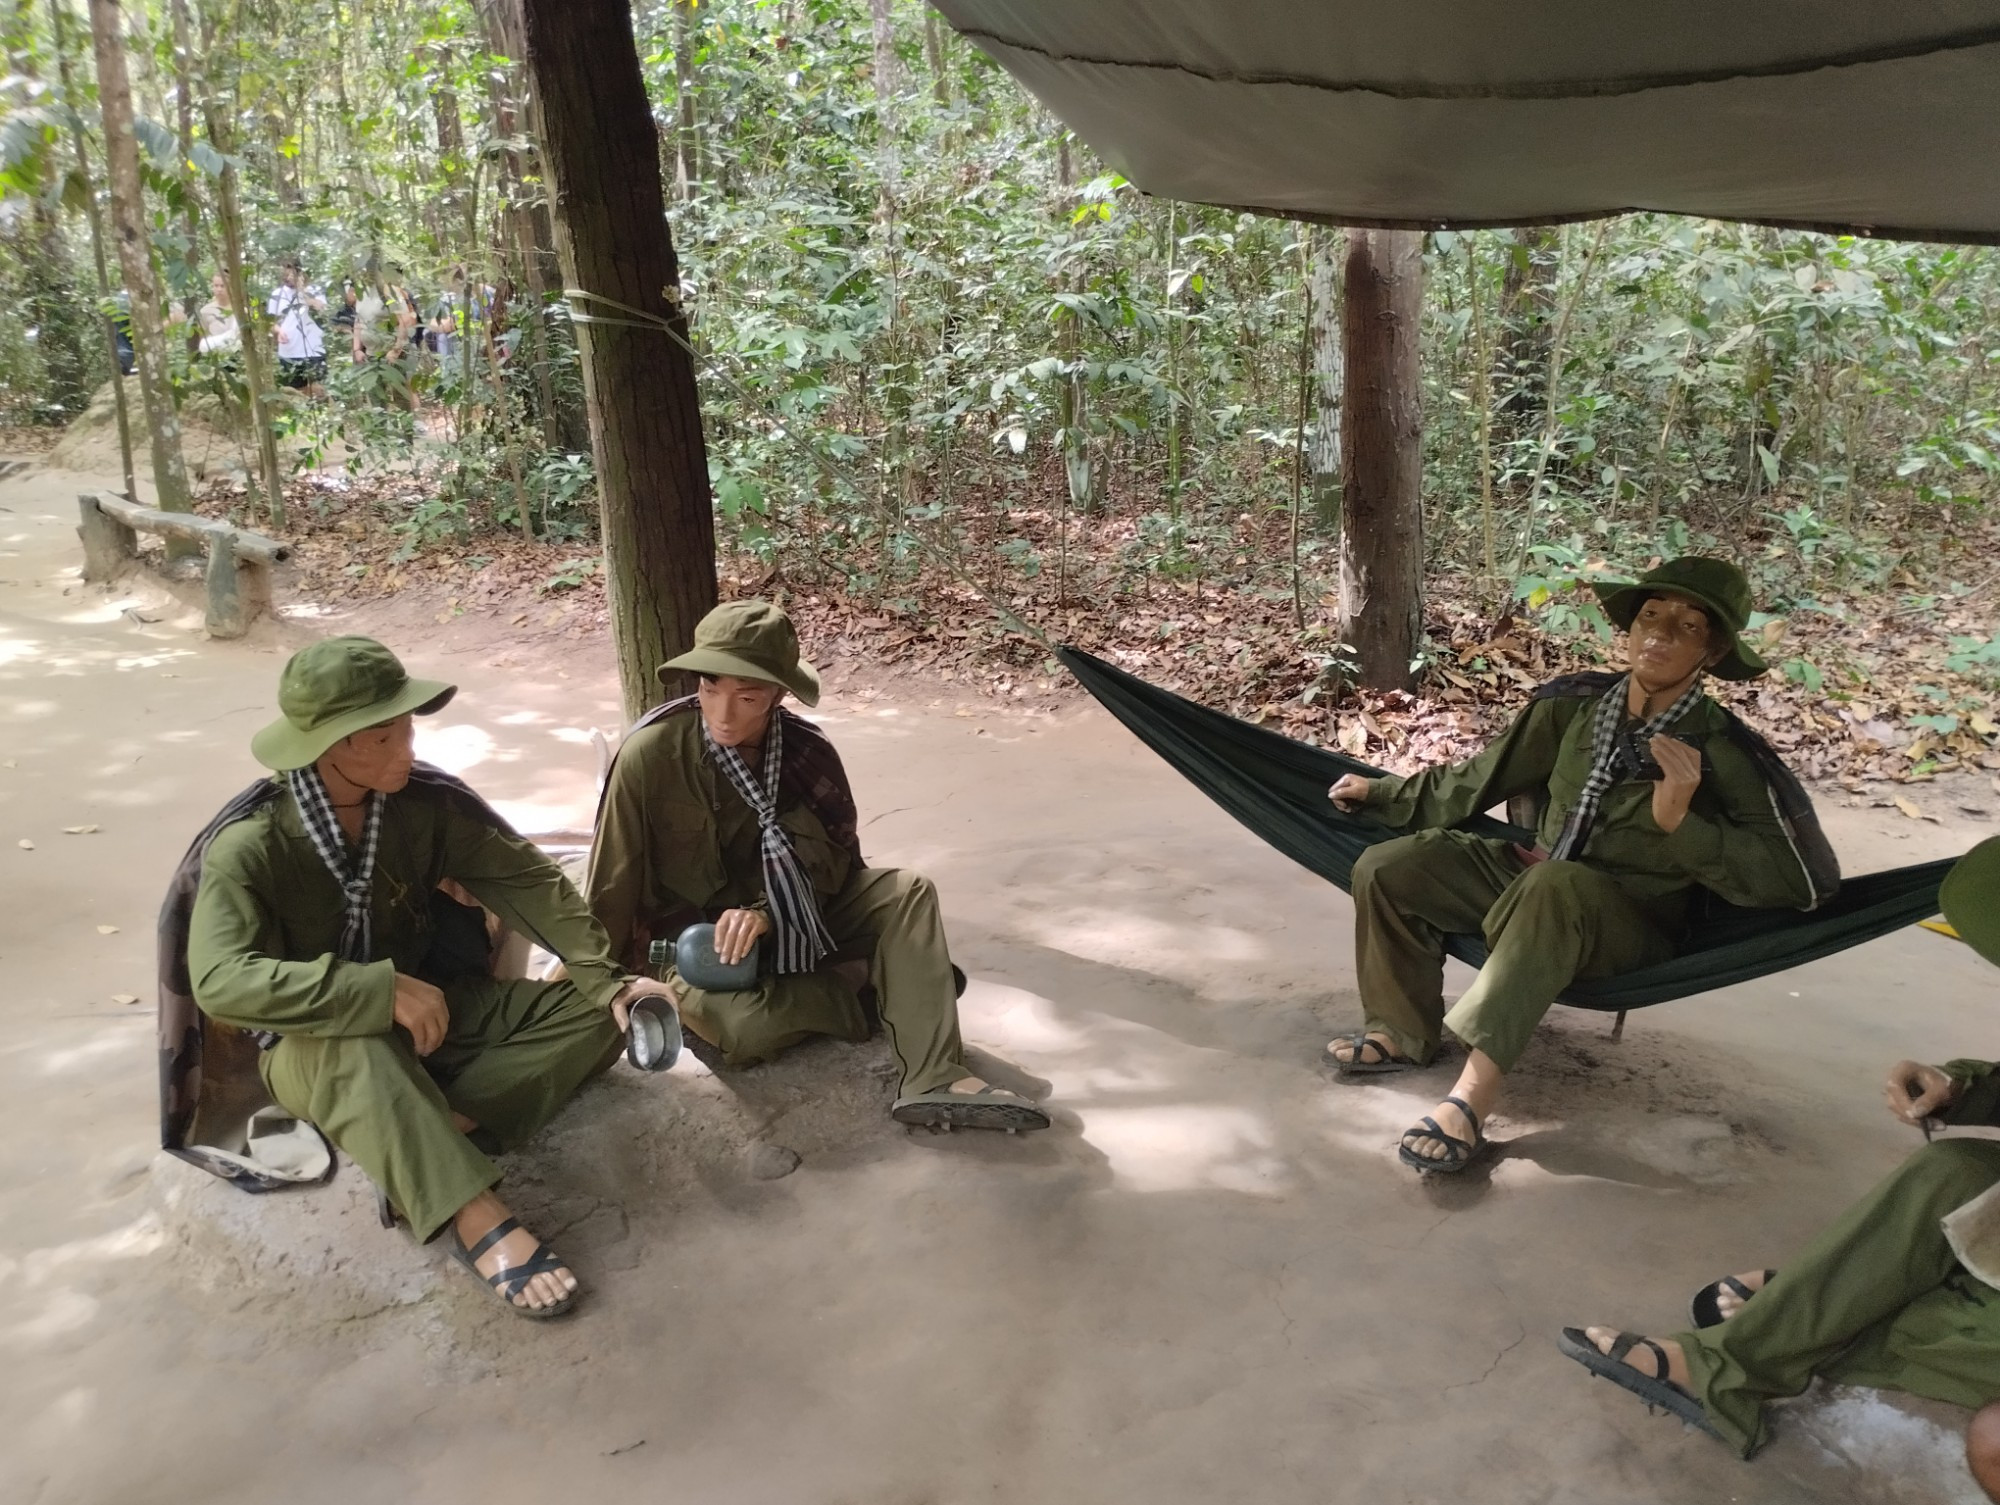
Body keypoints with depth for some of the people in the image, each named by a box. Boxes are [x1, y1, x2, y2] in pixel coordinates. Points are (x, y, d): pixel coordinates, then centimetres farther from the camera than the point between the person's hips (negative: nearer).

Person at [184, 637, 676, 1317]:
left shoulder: (427, 802, -11)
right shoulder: (248, 847, -22)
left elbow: (527, 881, -12)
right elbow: (220, 981, -33)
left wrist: (607, 979, -23)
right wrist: (381, 990, -40)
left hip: (429, 1010, 5)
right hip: (311, 1048, -5)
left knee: (592, 1015, -12)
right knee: (356, 1048, -42)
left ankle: (421, 1142, -23)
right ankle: (480, 1224, -44)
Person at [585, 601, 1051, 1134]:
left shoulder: (808, 750, -13)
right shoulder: (648, 755, -21)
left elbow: (838, 859, -9)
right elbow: (613, 882, -12)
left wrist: (767, 913, -27)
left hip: (787, 917, 3)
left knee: (906, 892, -20)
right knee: (742, 1029, -34)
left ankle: (934, 1081, -29)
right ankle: (882, 992, -8)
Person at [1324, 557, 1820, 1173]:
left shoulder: (1720, 751, -15)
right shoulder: (1576, 705, -3)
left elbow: (1794, 882, -19)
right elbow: (1481, 778, 11)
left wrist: (1680, 823, -30)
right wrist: (1383, 793, 18)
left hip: (1627, 921, -5)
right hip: (1531, 876, 5)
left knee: (1554, 888, -40)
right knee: (1389, 866, -10)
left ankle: (1473, 1095, -44)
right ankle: (1403, 1034, 1)